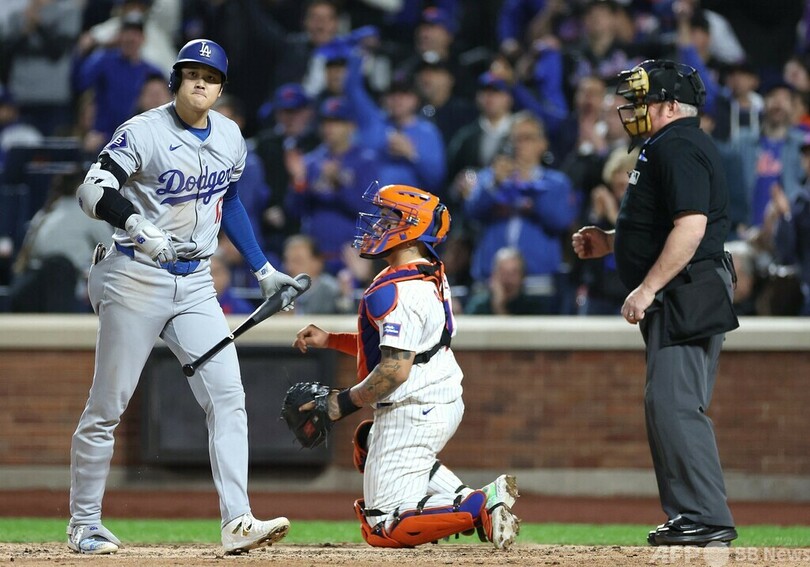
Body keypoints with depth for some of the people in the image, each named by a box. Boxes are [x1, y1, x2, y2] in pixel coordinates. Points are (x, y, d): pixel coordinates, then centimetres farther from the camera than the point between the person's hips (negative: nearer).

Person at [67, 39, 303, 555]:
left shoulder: (230, 137, 8)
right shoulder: (144, 133, -12)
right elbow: (94, 191, -24)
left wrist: (263, 268, 19)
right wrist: (139, 226, -41)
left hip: (195, 284, 5)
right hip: (138, 279, -5)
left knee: (227, 396, -10)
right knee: (107, 406, 1)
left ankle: (238, 522, -16)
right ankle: (84, 525, 15)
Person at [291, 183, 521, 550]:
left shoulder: (397, 291, -21)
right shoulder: (432, 276, 9)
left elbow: (395, 369, -26)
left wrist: (346, 402, -14)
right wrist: (329, 340, 18)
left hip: (413, 414, -10)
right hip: (446, 401, 10)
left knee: (382, 529, -4)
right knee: (368, 446, 39)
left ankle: (478, 507, -20)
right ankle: (465, 497, 16)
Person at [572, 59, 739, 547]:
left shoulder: (677, 147, -14)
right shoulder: (675, 146, 21)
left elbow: (691, 226, -25)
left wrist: (648, 288, -25)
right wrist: (610, 242, 21)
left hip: (688, 298, -12)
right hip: (684, 301, 12)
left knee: (673, 406, -15)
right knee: (669, 406, 13)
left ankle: (708, 519, -17)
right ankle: (691, 517, 16)